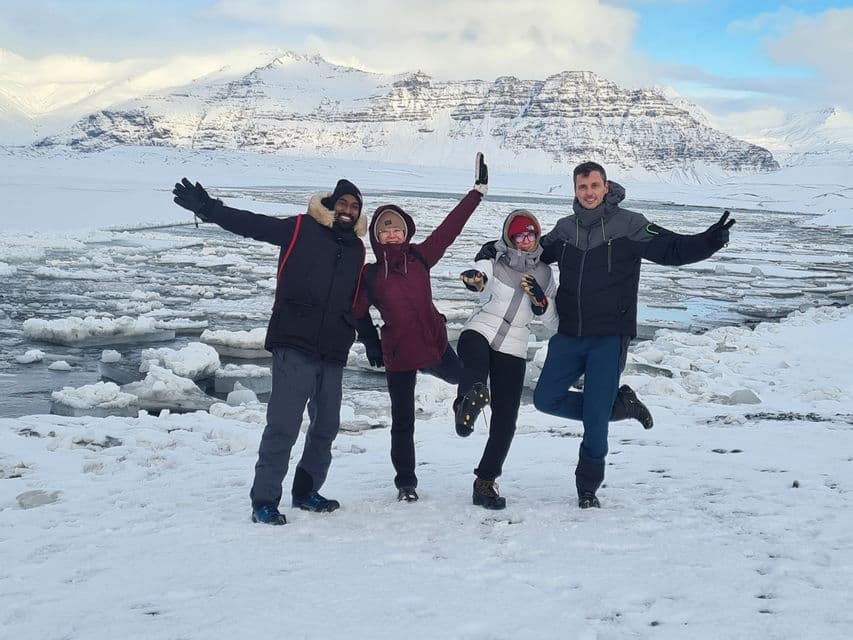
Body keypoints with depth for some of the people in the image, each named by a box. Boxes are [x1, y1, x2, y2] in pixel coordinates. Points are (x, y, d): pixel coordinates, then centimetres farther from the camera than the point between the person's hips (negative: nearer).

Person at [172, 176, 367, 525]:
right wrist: (208, 209, -18)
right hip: (294, 348, -6)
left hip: (333, 355, 6)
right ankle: (264, 500, -1)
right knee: (283, 426, -9)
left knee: (326, 426, 13)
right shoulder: (301, 229, -1)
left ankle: (306, 491, 28)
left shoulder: (356, 249, 15)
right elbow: (251, 224, -9)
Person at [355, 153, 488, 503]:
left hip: (435, 342, 2)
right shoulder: (370, 275, -6)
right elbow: (359, 313, 6)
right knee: (403, 422, 7)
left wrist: (477, 191, -4)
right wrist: (371, 345, 5)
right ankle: (406, 483, 21)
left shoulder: (420, 257, -3)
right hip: (398, 355, -1)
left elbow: (449, 227, -3)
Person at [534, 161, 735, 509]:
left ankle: (588, 487, 16)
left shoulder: (629, 225, -5)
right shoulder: (564, 229, 8)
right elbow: (535, 252, 24)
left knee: (595, 419, -4)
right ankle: (619, 404, 21)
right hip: (569, 335, 5)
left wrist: (710, 240, -28)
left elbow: (673, 249, -11)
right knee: (546, 399, 4)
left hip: (609, 337, -5)